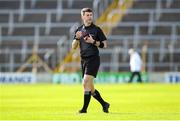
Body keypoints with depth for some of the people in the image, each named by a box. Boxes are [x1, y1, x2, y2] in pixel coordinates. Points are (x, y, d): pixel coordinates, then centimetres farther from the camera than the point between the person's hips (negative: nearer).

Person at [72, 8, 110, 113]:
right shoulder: (79, 30, 11)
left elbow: (104, 45, -2)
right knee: (90, 87, 9)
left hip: (93, 59, -6)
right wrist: (77, 38, -9)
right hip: (84, 60, 6)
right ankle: (104, 104, 25)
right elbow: (74, 47, 10)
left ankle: (85, 108, -15)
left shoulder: (96, 29, -2)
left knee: (86, 83, -18)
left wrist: (93, 42, -16)